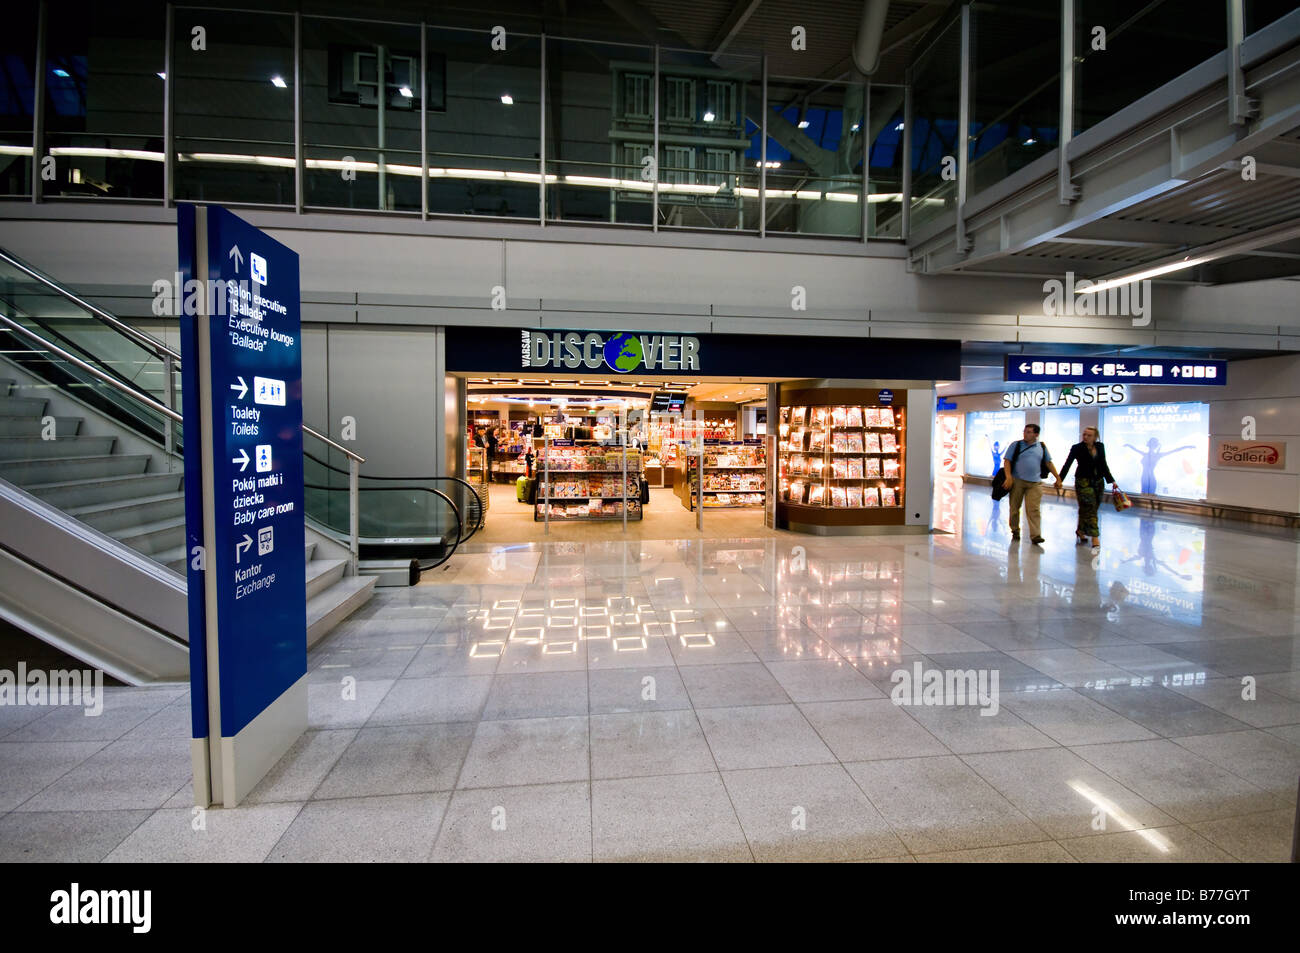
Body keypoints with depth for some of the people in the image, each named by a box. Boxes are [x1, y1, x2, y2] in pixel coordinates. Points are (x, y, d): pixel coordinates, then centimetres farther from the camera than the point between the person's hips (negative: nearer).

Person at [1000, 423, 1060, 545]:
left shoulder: (1042, 447, 11)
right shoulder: (1016, 445, 3)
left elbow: (1049, 463, 18)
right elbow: (1007, 461, -2)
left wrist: (1058, 478, 16)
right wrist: (1008, 477, -14)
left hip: (1035, 483, 1)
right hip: (1017, 481, -1)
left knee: (1033, 509, -7)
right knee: (1014, 508, 5)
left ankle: (1035, 536, -10)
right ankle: (1015, 531, 21)